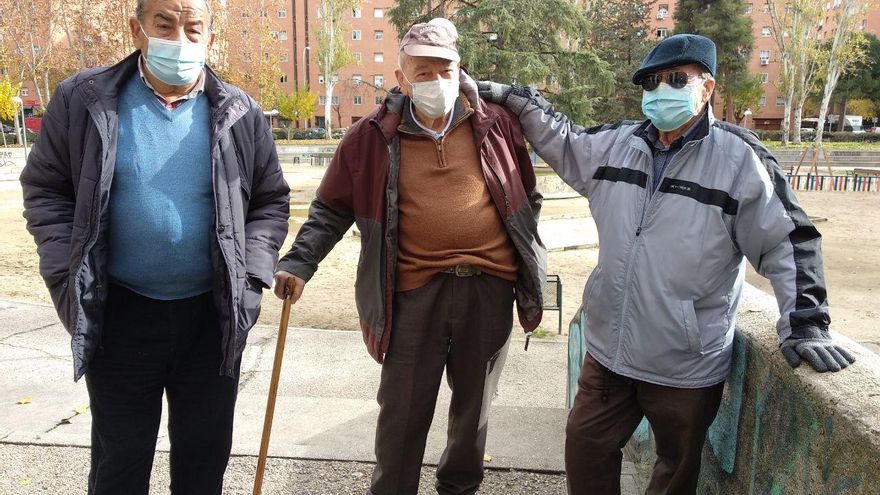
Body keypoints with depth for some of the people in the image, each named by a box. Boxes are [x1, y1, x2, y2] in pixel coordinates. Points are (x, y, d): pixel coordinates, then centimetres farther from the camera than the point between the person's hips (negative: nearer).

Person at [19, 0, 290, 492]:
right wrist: (68, 277, -8)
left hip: (212, 315, 1)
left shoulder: (240, 114, -2)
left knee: (206, 452, 16)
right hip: (119, 314, 0)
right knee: (120, 455, 15)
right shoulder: (83, 100, -4)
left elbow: (271, 201, 4)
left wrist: (250, 280, -7)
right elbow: (45, 189, 3)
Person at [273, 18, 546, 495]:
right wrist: (298, 263, -7)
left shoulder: (495, 124, 4)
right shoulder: (373, 136, -1)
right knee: (403, 412, 7)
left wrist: (528, 260, 13)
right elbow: (331, 210, 4)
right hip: (415, 292, -2)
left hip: (490, 286, 3)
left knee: (474, 405, 19)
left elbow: (527, 197, 14)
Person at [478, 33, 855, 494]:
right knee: (585, 448, 15)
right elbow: (561, 139, 20)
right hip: (608, 349, 4)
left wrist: (804, 324, -13)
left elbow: (788, 243, -8)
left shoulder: (739, 158, -10)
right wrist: (514, 98, 14)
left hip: (689, 365, -3)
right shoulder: (614, 144, 3)